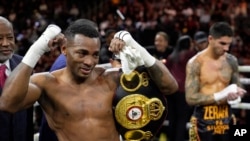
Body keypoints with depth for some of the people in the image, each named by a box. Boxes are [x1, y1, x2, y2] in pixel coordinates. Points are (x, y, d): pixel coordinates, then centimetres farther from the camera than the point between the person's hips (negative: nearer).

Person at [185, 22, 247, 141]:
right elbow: (190, 98, -16)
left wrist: (237, 92, -7)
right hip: (203, 122, -5)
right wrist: (221, 96, -23)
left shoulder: (231, 61, 5)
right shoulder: (196, 63, -11)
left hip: (226, 120, 5)